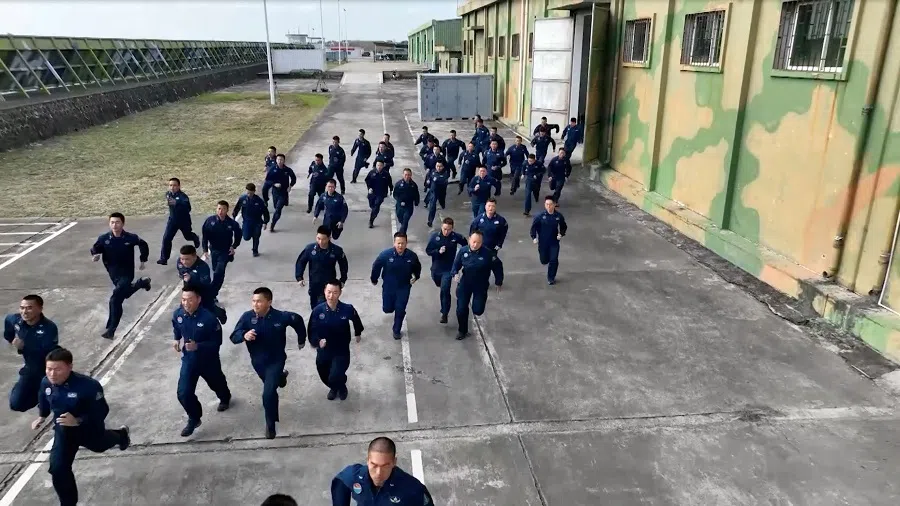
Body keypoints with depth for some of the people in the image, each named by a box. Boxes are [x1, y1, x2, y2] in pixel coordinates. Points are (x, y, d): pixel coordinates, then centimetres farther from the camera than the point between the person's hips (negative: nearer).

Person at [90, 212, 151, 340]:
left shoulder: (131, 238, -16)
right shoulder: (104, 239, -12)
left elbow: (143, 245, 4)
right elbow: (95, 249, 3)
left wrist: (143, 260, 5)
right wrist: (96, 255, -19)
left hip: (126, 274, -5)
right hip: (114, 274, 5)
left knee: (115, 300, -17)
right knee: (125, 293, 27)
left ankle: (111, 330, -10)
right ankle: (142, 283, 59)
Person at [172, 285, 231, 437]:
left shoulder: (208, 317, -29)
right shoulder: (177, 314, -14)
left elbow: (217, 342, -22)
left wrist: (197, 346, -33)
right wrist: (177, 340, -1)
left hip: (208, 359, -2)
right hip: (188, 359, 3)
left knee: (217, 384, 24)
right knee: (183, 393, -8)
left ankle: (225, 398, 60)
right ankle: (194, 418, 18)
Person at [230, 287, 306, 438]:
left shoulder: (281, 317, -23)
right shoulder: (247, 317, -19)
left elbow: (298, 320, -3)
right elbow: (234, 337, -17)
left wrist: (301, 340, 10)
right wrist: (244, 335, -40)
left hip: (276, 360, -4)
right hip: (257, 361, 4)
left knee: (268, 394, -14)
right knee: (270, 384, 30)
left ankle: (270, 424, 8)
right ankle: (280, 377, 68)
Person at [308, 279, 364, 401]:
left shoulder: (348, 309, -21)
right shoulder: (318, 310, -19)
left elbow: (356, 320, 3)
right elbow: (312, 330, -10)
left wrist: (358, 333, 20)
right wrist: (317, 341, -30)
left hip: (342, 351, -2)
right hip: (323, 351, 2)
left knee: (335, 378, -14)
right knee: (325, 377, 20)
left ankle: (342, 387, 25)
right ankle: (334, 388, 57)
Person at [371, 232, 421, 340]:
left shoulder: (412, 256, -17)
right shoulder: (386, 254, -22)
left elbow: (417, 268, 7)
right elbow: (376, 266, -5)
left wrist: (416, 277, 5)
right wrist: (374, 280, 5)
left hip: (404, 288, 0)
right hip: (388, 287, 0)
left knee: (400, 310, 2)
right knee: (387, 309, 12)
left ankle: (397, 330, 24)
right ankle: (392, 305, 49)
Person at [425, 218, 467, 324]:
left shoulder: (456, 237, -13)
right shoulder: (435, 236, -12)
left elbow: (466, 246, 4)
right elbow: (428, 251, -7)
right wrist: (438, 251, -23)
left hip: (448, 269, -3)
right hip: (436, 268, 3)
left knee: (445, 291, -13)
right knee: (439, 284, 26)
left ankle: (444, 313, -3)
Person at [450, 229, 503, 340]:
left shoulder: (488, 253, -22)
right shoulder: (463, 251, -13)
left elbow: (498, 266, -9)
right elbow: (456, 264, 2)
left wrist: (499, 282, -1)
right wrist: (455, 274, -18)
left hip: (480, 285, -2)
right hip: (465, 283, 2)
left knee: (478, 311, 0)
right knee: (461, 309, 1)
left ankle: (480, 299, 38)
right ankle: (463, 331, 25)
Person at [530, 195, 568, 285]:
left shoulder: (559, 216, -10)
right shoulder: (540, 216, -14)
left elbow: (564, 227, 7)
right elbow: (534, 227, -3)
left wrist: (561, 234, -8)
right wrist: (534, 237, -12)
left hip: (554, 242, 0)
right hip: (543, 242, 0)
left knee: (554, 260, -5)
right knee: (544, 261, 12)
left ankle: (551, 278, 16)